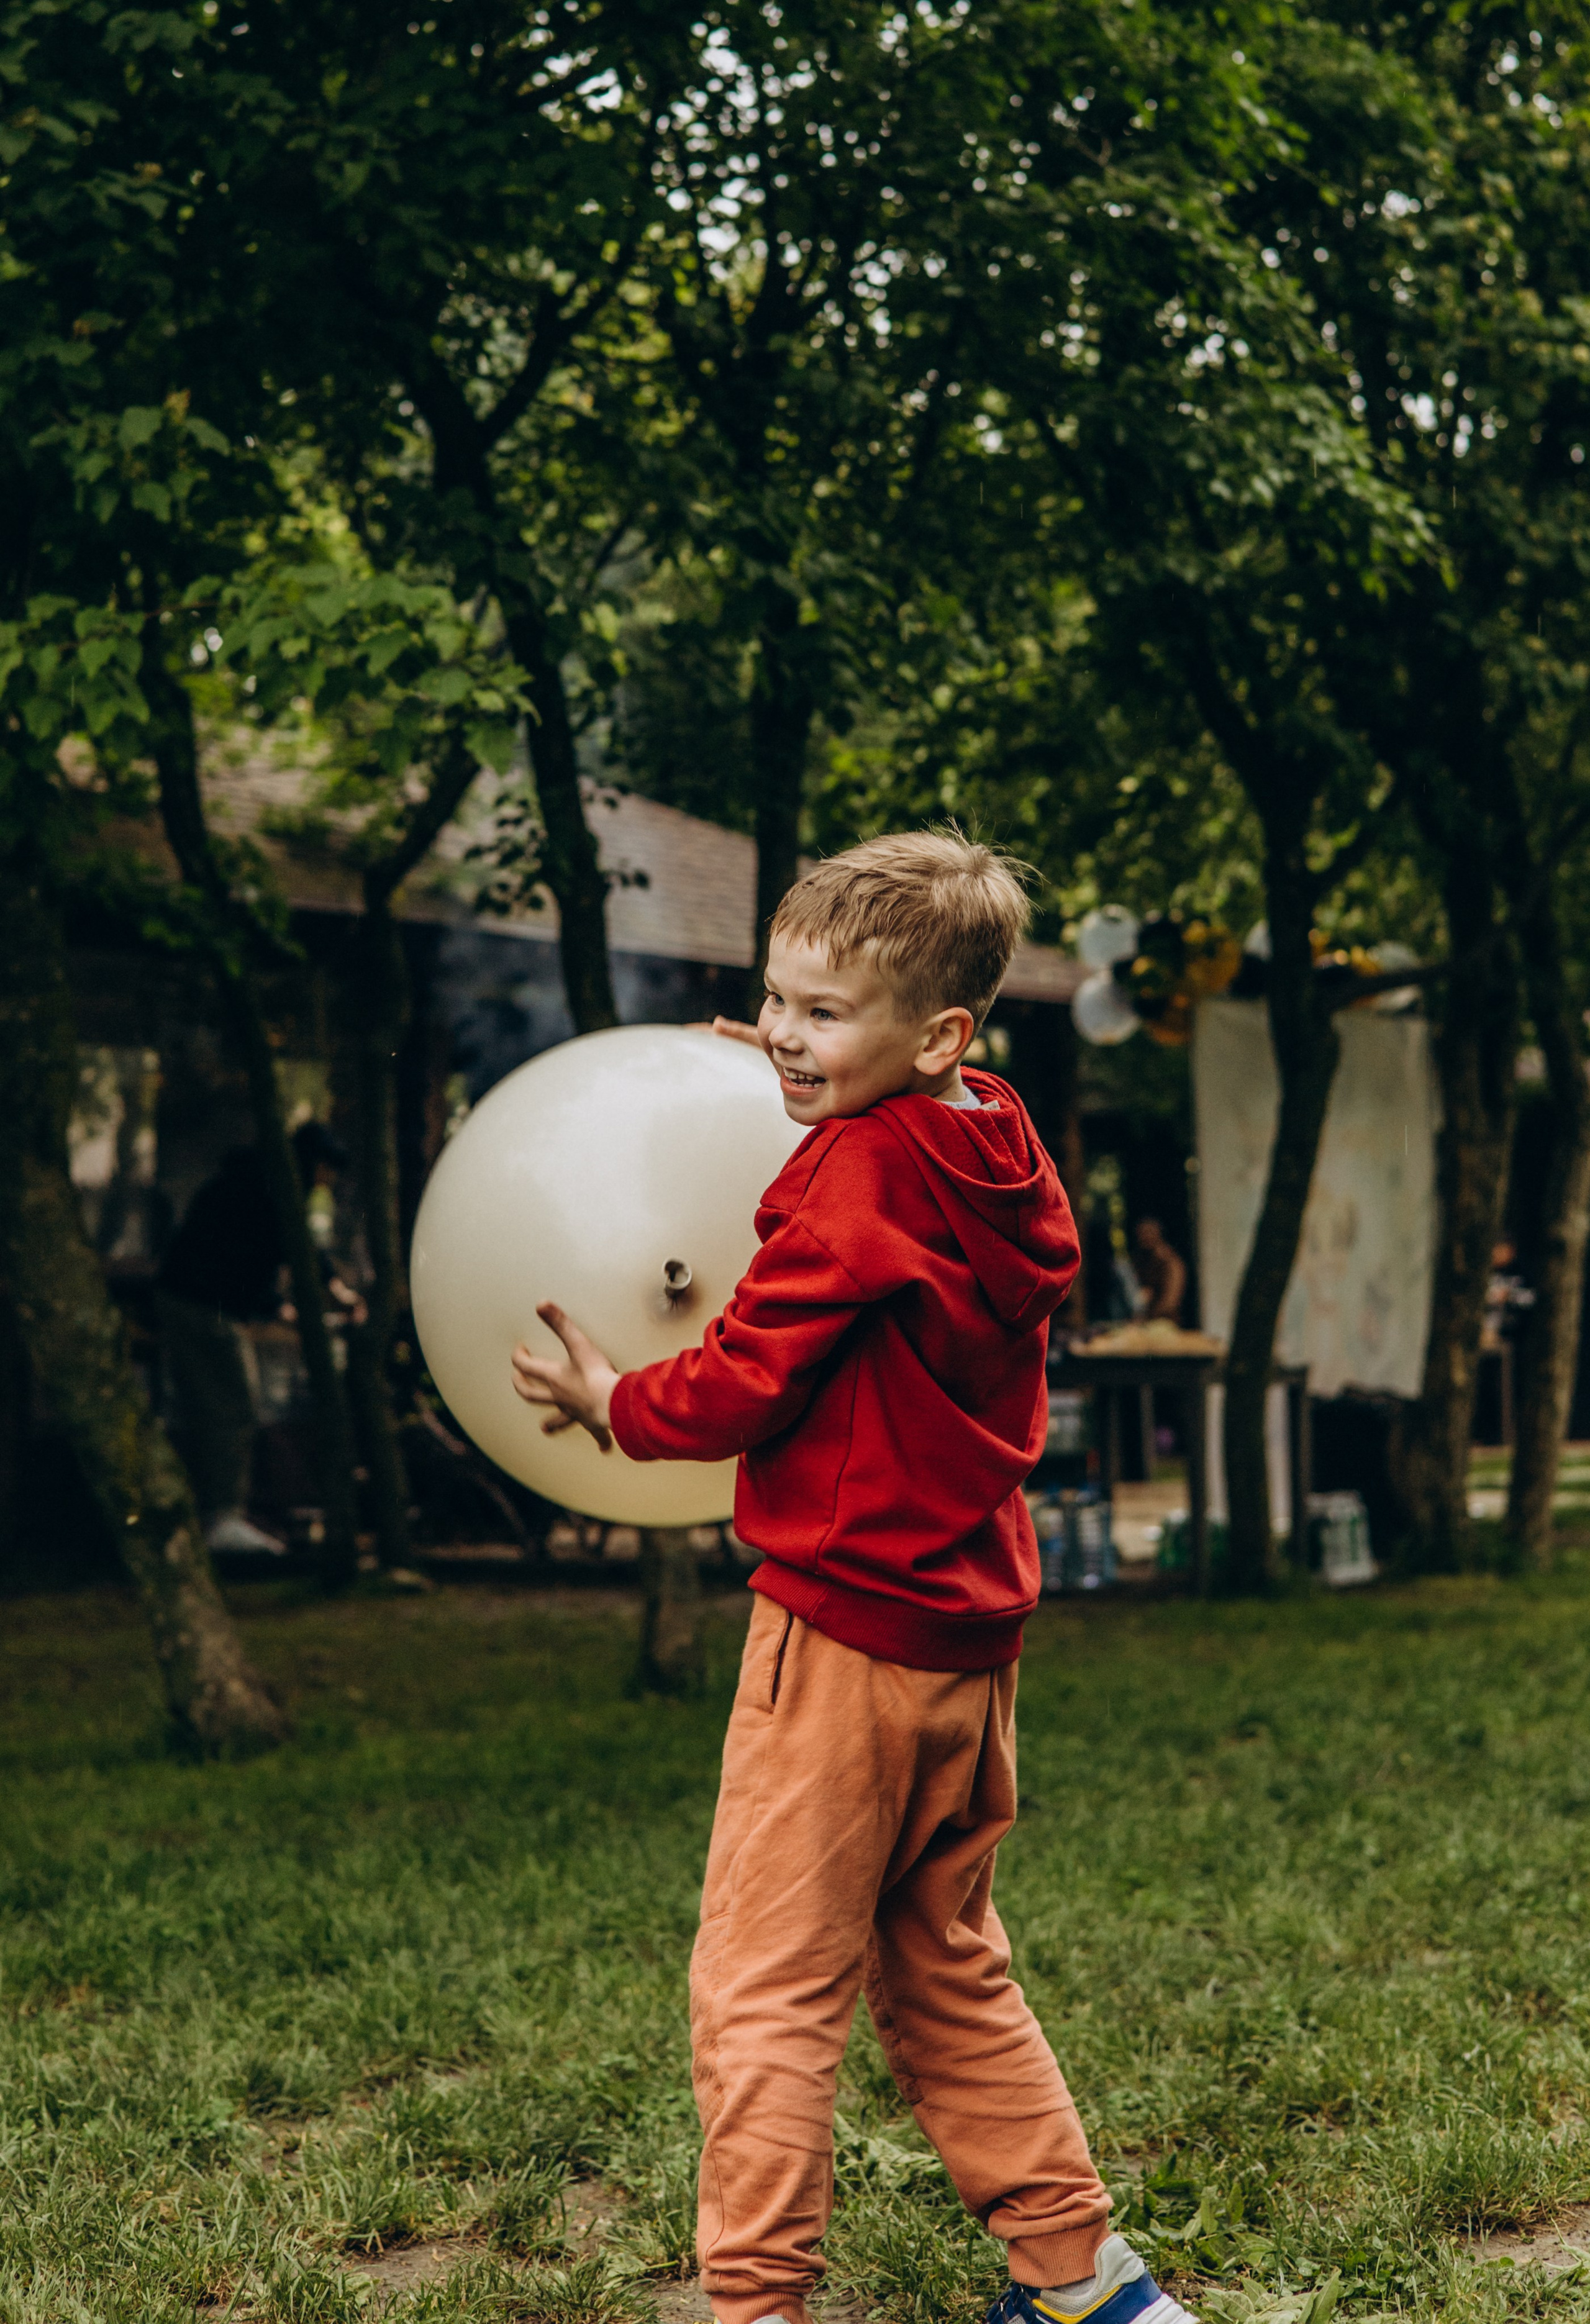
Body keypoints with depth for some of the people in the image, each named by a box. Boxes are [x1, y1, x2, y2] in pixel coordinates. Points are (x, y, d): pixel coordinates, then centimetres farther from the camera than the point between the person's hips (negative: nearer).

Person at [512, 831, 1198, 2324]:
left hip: (847, 1624, -9)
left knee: (764, 1986, -1)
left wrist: (611, 1403, 4)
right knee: (947, 1974, 20)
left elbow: (740, 1388, -15)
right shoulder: (999, 1163, 7)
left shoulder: (859, 1171, -17)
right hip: (972, 1625, 9)